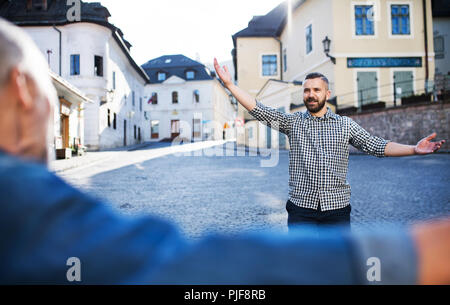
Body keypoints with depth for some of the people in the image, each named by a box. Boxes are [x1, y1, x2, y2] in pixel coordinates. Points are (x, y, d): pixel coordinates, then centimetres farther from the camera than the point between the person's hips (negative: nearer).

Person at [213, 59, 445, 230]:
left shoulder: (346, 124, 7)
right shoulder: (292, 122, 4)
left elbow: (376, 146, 3)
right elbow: (259, 110, -4)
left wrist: (414, 149, -10)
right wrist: (230, 84, -11)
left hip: (336, 208, 1)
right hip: (301, 208, 0)